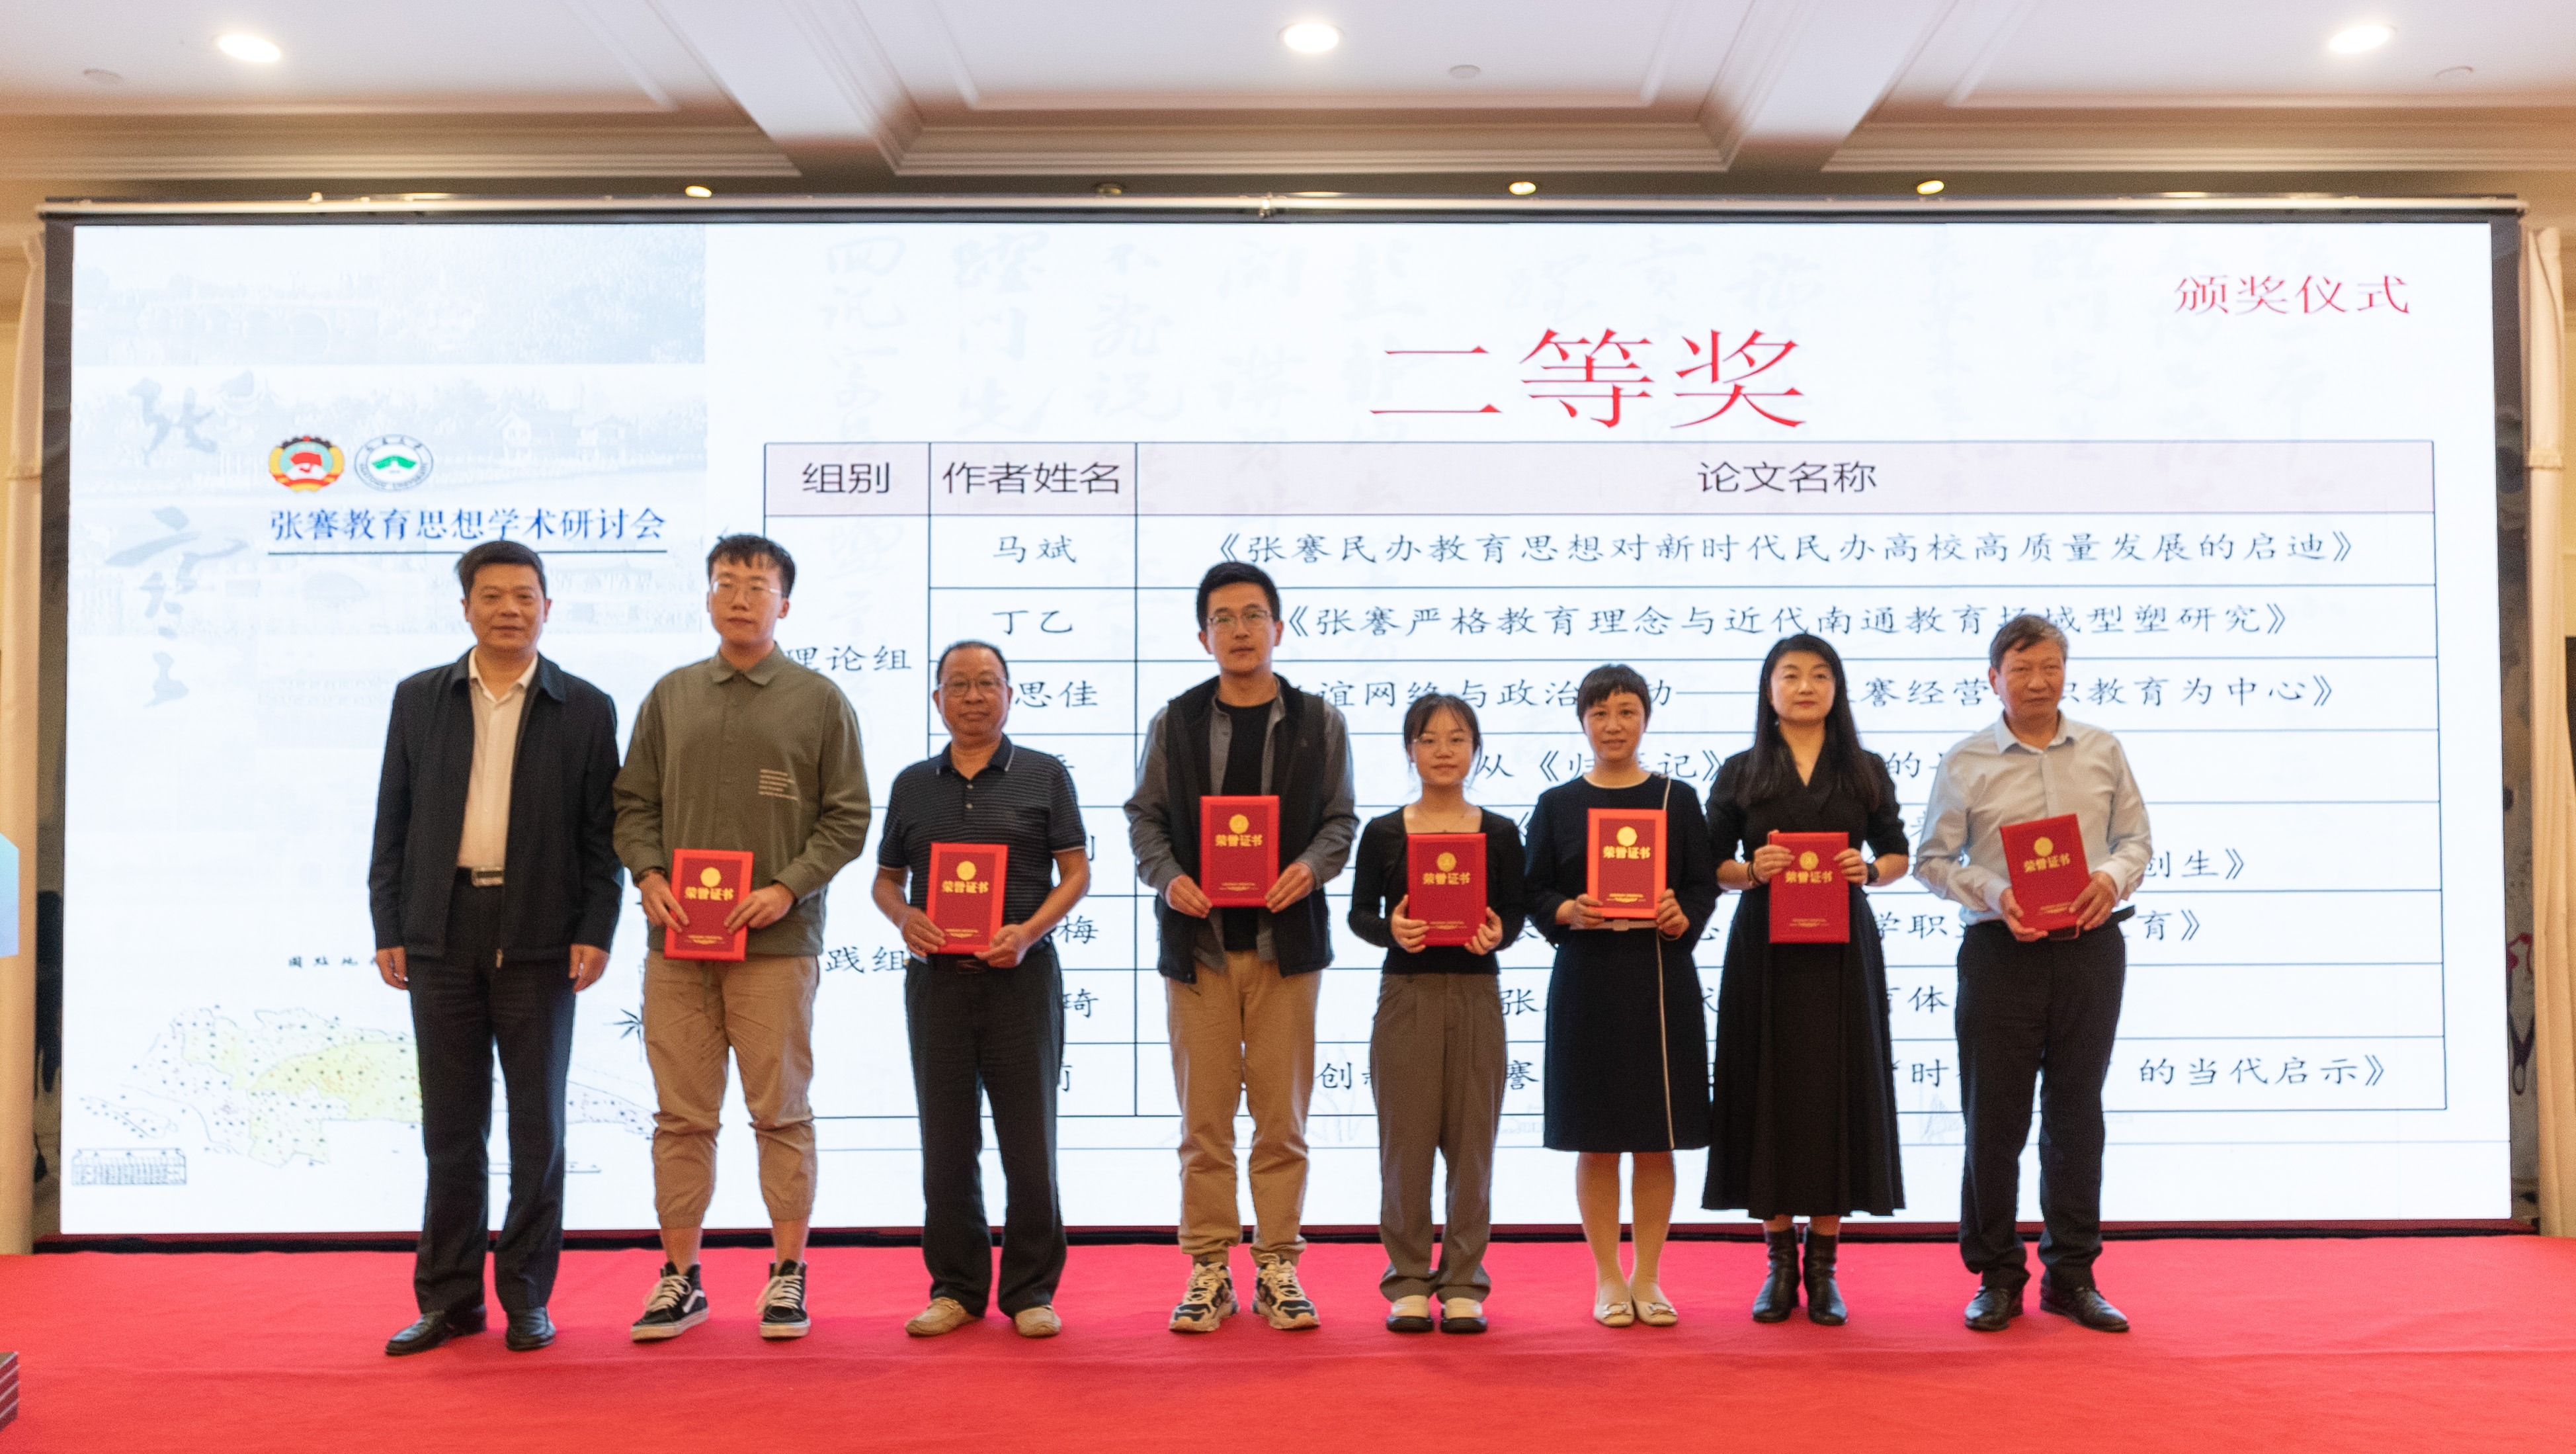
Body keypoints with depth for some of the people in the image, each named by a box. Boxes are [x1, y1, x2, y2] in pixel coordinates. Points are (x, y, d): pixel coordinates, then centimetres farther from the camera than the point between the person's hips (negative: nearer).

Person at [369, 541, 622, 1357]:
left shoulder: (585, 709, 4)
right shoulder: (419, 699, 10)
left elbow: (601, 833, 2)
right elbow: (393, 821, 9)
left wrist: (595, 932, -7)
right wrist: (387, 930, 2)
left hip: (538, 939, -2)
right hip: (442, 933, 2)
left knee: (537, 1121, 4)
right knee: (451, 1124, 7)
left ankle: (528, 1297, 15)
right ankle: (449, 1298, 17)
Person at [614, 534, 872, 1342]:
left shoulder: (819, 700, 3)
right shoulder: (671, 697, 12)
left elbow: (847, 817, 0)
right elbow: (634, 803, 13)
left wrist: (787, 888, -12)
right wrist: (650, 876, -4)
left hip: (776, 942, -2)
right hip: (677, 941, 3)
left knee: (781, 1111, 4)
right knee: (681, 1115, 7)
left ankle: (788, 1275, 15)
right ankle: (680, 1278, 18)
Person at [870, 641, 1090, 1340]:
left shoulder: (1044, 776, 4)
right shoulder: (912, 784, 12)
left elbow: (1076, 872, 1)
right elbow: (885, 879, 15)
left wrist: (1030, 930, -14)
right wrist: (904, 918, -7)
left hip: (1021, 975, -2)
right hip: (936, 976, 3)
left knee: (1029, 1138, 1)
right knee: (946, 1140, 7)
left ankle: (1031, 1291, 13)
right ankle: (956, 1288, 19)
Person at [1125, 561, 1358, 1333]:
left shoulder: (1319, 721, 6)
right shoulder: (1174, 721, 6)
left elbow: (1340, 818, 6)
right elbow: (1145, 816, 7)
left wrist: (1310, 867, -14)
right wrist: (1168, 878, -11)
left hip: (1285, 938, 0)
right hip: (1198, 942, 0)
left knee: (1282, 1116, 4)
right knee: (1204, 1117, 4)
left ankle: (1277, 1269, 15)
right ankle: (1209, 1270, 13)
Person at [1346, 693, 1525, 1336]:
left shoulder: (1499, 834, 5)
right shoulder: (1384, 833, 3)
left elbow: (1514, 914, 5)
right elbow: (1359, 913, 3)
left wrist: (1496, 935, -16)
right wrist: (1390, 930, -16)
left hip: (1476, 994, 1)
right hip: (1407, 994, -1)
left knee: (1471, 1139, 3)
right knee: (1406, 1138, 1)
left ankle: (1463, 1283, 14)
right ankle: (1408, 1283, 13)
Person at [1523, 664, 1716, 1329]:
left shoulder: (1678, 799, 7)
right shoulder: (1557, 804, 6)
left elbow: (1704, 885, 6)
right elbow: (1535, 893, 4)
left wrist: (1682, 917, -14)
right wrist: (1570, 913, -15)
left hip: (1662, 979, 0)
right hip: (1587, 981, 0)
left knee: (1657, 1139, 5)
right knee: (1596, 1138, 4)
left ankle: (1648, 1278, 18)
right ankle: (1608, 1280, 16)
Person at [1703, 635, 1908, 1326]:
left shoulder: (1867, 771, 8)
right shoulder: (1740, 774, 5)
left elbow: (1899, 855, 12)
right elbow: (1711, 866, 5)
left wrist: (1868, 869, -9)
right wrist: (1751, 870, -15)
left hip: (1842, 952, 1)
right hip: (1765, 950, 0)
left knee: (1837, 1093, 0)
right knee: (1770, 1093, 1)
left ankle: (1824, 1268, 10)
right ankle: (1780, 1263, 12)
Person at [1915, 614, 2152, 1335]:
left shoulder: (2103, 751, 7)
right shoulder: (1965, 762, 1)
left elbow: (2136, 838, 11)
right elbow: (1933, 859, 1)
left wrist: (2113, 879, -10)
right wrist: (1996, 896, -14)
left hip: (2089, 948, 2)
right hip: (2002, 950, -2)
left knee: (2077, 1111, 10)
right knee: (1994, 1115, 2)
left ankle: (2072, 1275, 21)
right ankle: (1996, 1276, 15)